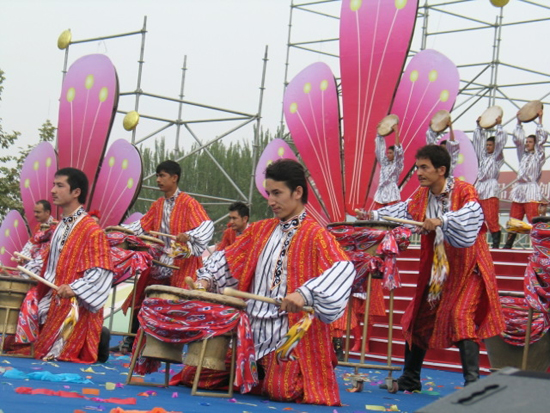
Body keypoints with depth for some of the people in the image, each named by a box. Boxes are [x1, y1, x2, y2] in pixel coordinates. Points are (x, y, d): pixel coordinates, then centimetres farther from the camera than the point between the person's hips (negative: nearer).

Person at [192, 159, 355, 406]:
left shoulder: (315, 235, -7)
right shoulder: (259, 230, 15)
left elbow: (343, 268, -25)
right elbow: (227, 258, 21)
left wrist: (305, 294, -38)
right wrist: (206, 279, 1)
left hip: (292, 331, -6)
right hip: (252, 329, 6)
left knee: (281, 391, -21)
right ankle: (262, 373, 25)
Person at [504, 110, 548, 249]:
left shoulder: (538, 156, 6)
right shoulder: (523, 155, 19)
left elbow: (541, 139, 0)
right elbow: (518, 139, 20)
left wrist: (540, 120, 2)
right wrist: (519, 122, 19)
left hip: (532, 191, -6)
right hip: (519, 190, 6)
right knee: (513, 220, 3)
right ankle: (508, 244, 5)